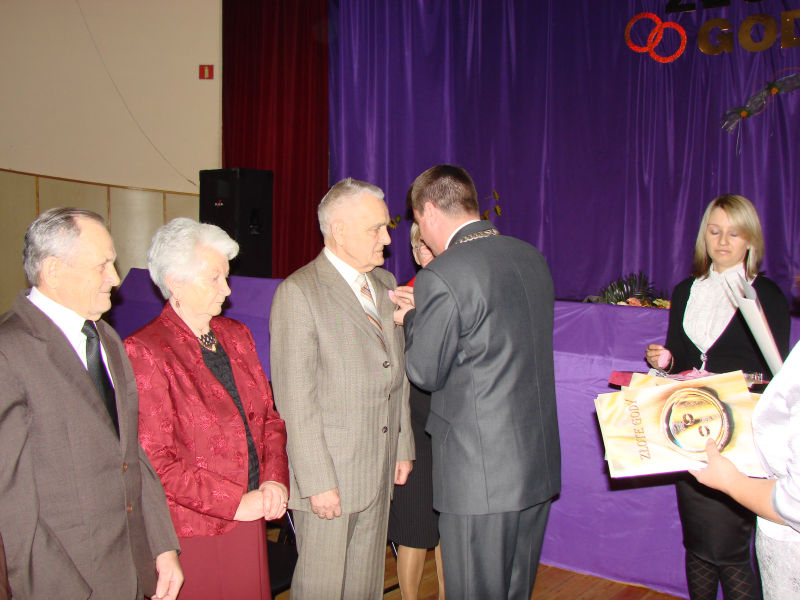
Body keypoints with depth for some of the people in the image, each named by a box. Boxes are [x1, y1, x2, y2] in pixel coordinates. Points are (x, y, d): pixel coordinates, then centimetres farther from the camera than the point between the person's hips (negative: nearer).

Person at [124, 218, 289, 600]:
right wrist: (235, 502, -14)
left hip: (250, 517, 6)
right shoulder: (144, 353, -13)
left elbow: (269, 416, 12)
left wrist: (275, 480, -5)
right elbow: (155, 460, -16)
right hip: (192, 529, -6)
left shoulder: (236, 336, 9)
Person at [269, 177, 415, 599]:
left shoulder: (385, 284, 11)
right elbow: (296, 399, -16)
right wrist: (317, 481, -18)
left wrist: (403, 448, 15)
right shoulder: (297, 293, -13)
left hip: (380, 470, 7)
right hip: (328, 473, -7)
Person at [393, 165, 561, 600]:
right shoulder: (531, 257, 6)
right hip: (540, 463, 7)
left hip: (480, 473, -7)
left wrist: (411, 320, 8)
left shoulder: (440, 278, -18)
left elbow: (425, 373, -10)